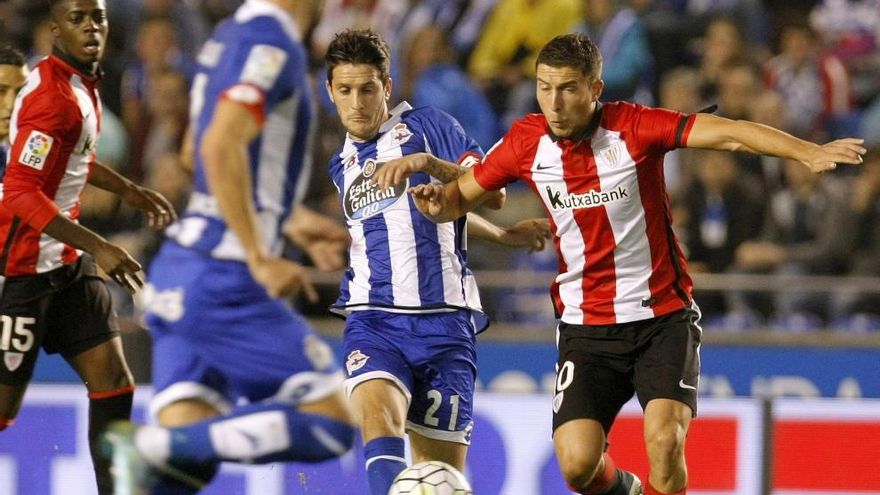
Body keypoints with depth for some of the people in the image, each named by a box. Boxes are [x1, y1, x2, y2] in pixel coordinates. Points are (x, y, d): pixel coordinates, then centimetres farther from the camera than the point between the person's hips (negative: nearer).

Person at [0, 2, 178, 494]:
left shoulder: (83, 84, 8)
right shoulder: (52, 96, -21)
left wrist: (129, 190, 36)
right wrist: (97, 247, -29)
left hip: (68, 265, 9)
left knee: (113, 381, 3)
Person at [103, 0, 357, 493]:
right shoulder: (272, 42, -12)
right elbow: (221, 146, -25)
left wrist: (294, 216, 32)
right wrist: (261, 259, -23)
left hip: (178, 269, 9)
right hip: (223, 280, -9)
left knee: (189, 453, 4)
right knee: (332, 422, -6)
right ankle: (154, 447, -17)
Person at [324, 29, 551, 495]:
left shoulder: (428, 127, 8)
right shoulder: (341, 166, 22)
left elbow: (491, 193, -1)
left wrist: (428, 164, -15)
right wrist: (502, 235, 24)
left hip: (443, 319, -2)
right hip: (373, 318, 2)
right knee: (377, 412, -28)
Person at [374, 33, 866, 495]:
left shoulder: (634, 126, -13)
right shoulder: (526, 142, -2)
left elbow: (727, 133, -23)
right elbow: (462, 197, 12)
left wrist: (808, 152, -36)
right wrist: (437, 199, -12)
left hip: (663, 317, -2)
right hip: (586, 326, 3)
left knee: (665, 441, -23)